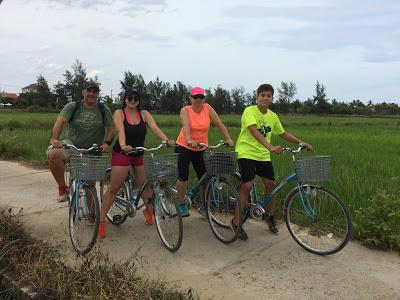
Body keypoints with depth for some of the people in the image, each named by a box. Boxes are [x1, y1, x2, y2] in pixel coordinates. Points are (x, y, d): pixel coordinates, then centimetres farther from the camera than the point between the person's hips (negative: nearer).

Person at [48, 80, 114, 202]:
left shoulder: (103, 109, 2)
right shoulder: (72, 106, -1)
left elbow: (110, 129, -1)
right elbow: (60, 121, -15)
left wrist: (107, 143, -21)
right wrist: (55, 139, -33)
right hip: (72, 145, -1)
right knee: (53, 154, -31)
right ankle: (62, 188, -15)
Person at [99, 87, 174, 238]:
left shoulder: (144, 114, 4)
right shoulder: (119, 113, -6)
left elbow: (155, 128, -10)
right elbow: (120, 131, -23)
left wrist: (167, 140, -28)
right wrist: (123, 146, -42)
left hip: (139, 155, 4)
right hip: (122, 154, -4)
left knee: (146, 185, 7)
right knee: (114, 188, -3)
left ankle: (149, 211, 34)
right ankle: (101, 221, 5)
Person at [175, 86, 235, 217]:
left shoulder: (207, 108, -4)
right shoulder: (185, 110, -11)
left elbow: (219, 124, -6)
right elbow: (185, 126, -29)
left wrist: (228, 139, -16)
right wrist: (189, 140, -46)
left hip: (200, 149, 3)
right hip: (184, 147, -3)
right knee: (183, 176, -6)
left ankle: (203, 206, 17)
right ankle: (181, 204, 13)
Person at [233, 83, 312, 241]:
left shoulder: (273, 116, 6)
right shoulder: (250, 111, -14)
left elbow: (283, 133, 19)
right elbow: (254, 131, -29)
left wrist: (300, 142, 7)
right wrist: (270, 147, -42)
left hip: (263, 155, 6)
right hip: (247, 152, -6)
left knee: (271, 184, 2)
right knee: (247, 185, -18)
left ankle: (269, 215, 28)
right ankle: (236, 222, -4)